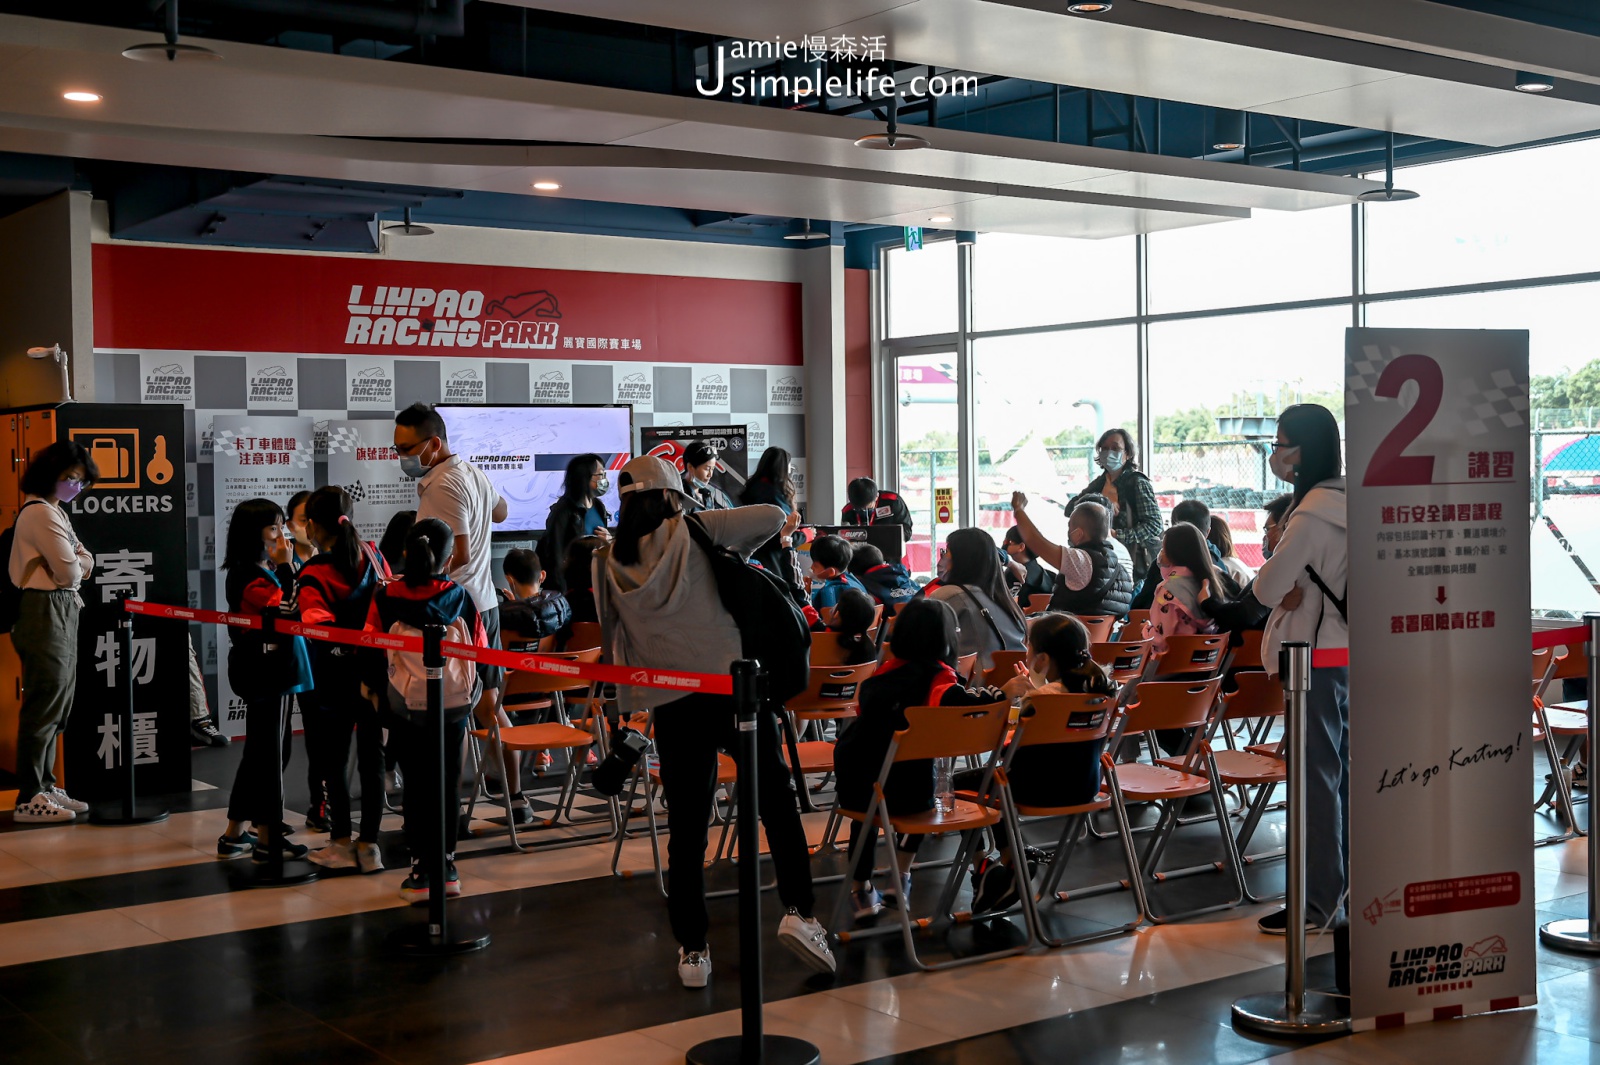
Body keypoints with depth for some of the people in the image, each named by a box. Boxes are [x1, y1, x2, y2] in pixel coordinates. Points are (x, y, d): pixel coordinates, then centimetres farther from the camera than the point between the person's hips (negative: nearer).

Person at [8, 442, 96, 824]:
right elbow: (69, 572, -16)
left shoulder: (56, 511, 19)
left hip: (63, 612, 10)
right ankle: (29, 799, -4)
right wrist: (77, 567, 5)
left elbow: (86, 561, 16)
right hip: (46, 613, -10)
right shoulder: (41, 512, -13)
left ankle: (45, 786, 23)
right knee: (43, 706, -8)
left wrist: (78, 563, -5)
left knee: (57, 706, 14)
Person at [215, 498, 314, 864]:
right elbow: (286, 610, -24)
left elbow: (292, 612, 11)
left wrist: (285, 567, 5)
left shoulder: (265, 572, 15)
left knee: (258, 751, 15)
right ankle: (266, 840, 3)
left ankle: (234, 835, 22)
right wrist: (286, 568, -22)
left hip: (274, 672, 10)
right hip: (263, 673, -10)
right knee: (268, 752, -4)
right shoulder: (249, 576, -15)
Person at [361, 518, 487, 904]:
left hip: (406, 704, -1)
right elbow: (480, 650, 4)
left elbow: (372, 649, 1)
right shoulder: (462, 598, -4)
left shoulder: (385, 599, -6)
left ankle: (422, 871, 6)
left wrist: (371, 688, 18)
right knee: (449, 782, 11)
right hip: (457, 703, 1)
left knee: (418, 784, 6)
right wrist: (480, 692, 21)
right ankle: (446, 865, 17)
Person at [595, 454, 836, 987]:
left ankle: (692, 950, 11)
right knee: (776, 799, 8)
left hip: (670, 703, 3)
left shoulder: (609, 563, 9)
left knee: (686, 825, 8)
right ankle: (798, 911, -4)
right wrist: (733, 550, 14)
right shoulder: (694, 531, 0)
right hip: (732, 684, -3)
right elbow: (773, 517, 0)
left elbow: (615, 639, 15)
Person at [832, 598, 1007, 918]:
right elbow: (959, 701, -32)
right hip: (904, 794, -3)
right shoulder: (937, 676, -10)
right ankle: (901, 880, 45)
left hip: (855, 787, 3)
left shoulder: (887, 670, 5)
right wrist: (995, 694, -15)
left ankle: (861, 891, 45)